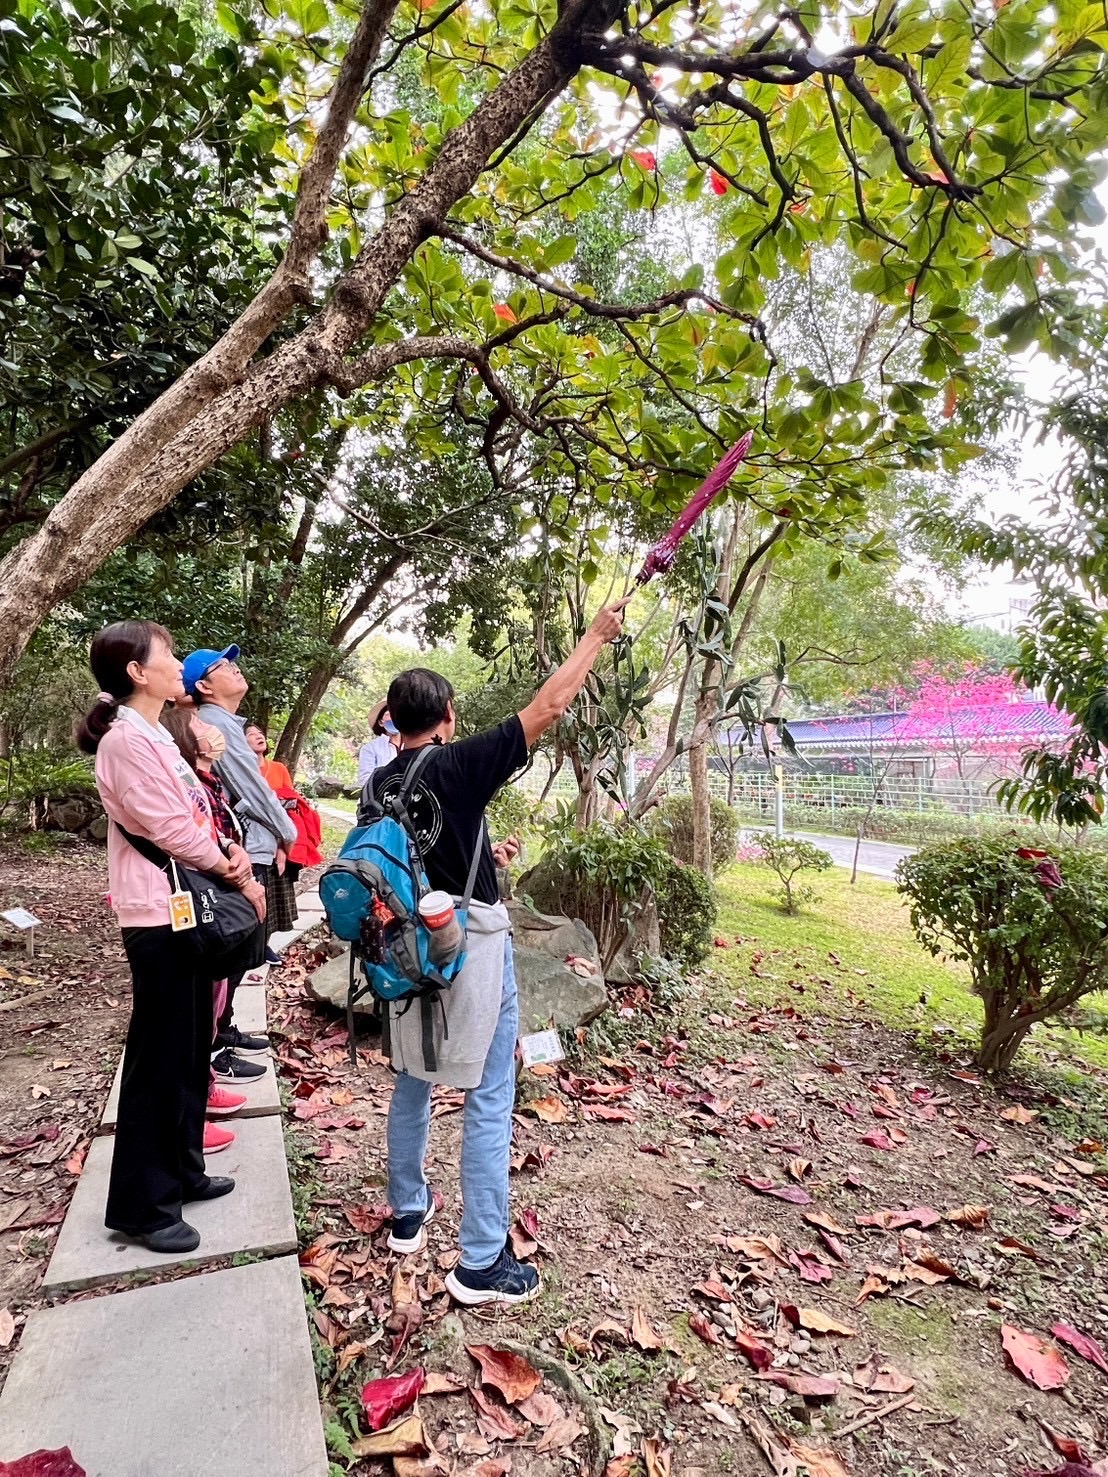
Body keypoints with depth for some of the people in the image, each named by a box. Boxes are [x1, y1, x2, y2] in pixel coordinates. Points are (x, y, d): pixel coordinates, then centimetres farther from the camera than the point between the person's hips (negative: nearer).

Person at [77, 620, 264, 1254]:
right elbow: (172, 829, -20)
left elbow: (199, 817, 13)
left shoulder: (155, 736, 14)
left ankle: (181, 1171, 33)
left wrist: (236, 863, -4)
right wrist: (236, 873, -7)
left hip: (191, 909, 9)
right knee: (158, 1059, 2)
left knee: (190, 1051, 18)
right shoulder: (127, 738, -16)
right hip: (160, 917, -9)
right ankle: (143, 1204, 18)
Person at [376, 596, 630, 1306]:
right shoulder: (458, 766, -16)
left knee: (413, 1081, 23)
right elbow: (548, 707, -16)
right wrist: (597, 634, -6)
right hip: (472, 943, -7)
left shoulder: (380, 784, 3)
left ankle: (408, 1212, 40)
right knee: (489, 1099, 4)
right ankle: (482, 1263, 14)